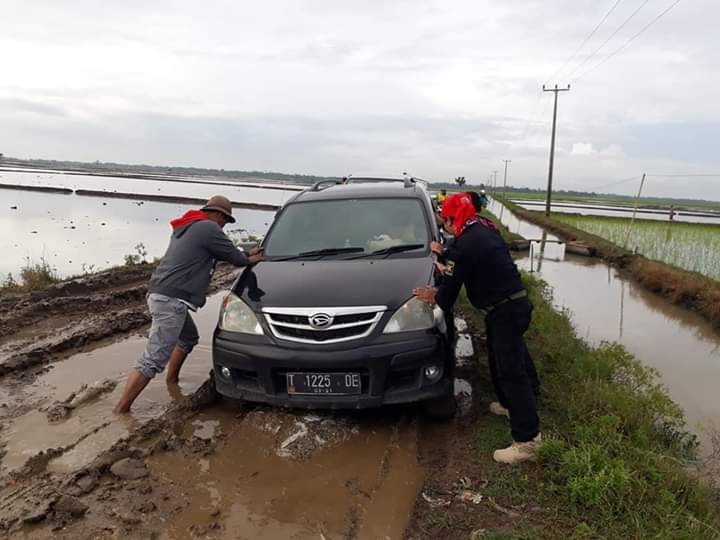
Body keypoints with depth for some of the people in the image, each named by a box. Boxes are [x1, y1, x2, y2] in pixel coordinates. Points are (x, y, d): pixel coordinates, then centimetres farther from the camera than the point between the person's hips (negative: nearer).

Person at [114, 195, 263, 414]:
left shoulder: (186, 227, 22)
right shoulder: (209, 228, -8)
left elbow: (221, 253, 30)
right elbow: (234, 257, 0)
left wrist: (245, 255, 31)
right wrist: (250, 260, 21)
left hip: (160, 295, 11)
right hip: (171, 300, -11)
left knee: (188, 337, 29)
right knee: (154, 360, -10)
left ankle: (172, 380, 40)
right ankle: (121, 409, -7)